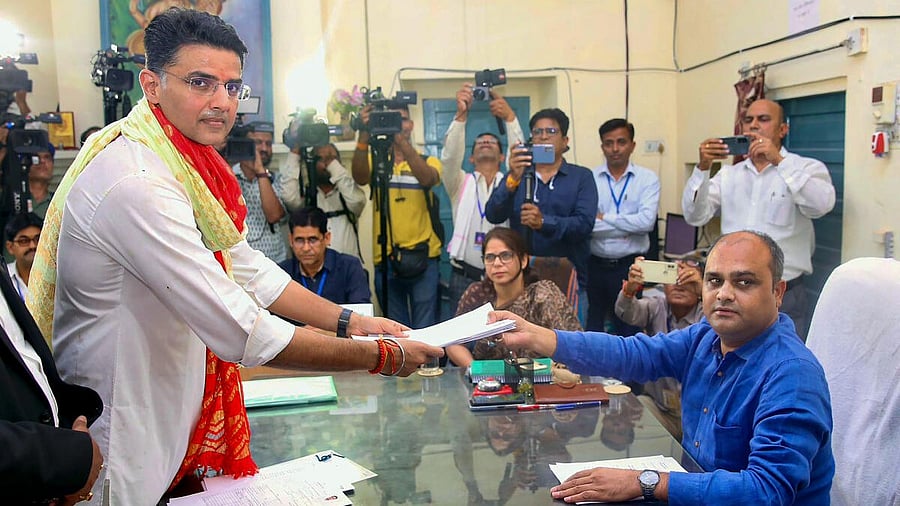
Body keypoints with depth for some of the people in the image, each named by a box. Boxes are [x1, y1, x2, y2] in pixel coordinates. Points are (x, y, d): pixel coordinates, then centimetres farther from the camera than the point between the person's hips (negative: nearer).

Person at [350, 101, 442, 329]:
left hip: (423, 258, -1)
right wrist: (364, 134, -29)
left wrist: (401, 140, -32)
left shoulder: (429, 161, 6)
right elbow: (360, 177, -15)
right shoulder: (376, 161, 8)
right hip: (385, 260, 1)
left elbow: (427, 178, -18)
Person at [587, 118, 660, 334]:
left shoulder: (647, 178, 1)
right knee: (591, 329, 11)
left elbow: (646, 221, -14)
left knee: (628, 330, 8)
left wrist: (604, 218, -9)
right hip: (594, 265, 1)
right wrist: (628, 227, -13)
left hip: (629, 266, -1)